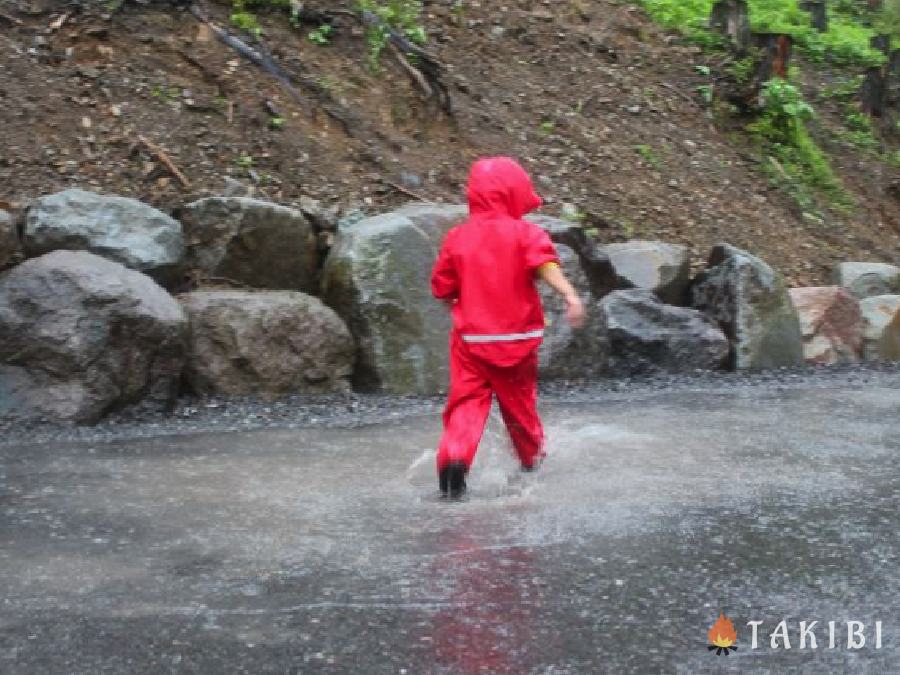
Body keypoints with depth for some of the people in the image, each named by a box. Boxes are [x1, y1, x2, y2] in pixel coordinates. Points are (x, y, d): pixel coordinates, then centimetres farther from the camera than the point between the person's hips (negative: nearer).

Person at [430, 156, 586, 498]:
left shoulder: (457, 238, 1)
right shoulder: (525, 233, -6)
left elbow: (442, 288, 5)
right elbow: (545, 263, -26)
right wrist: (570, 295, -38)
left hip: (471, 338, 1)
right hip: (517, 338, 0)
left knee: (467, 400, -1)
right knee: (519, 399, 19)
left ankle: (454, 456, -26)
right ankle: (532, 454, 39)